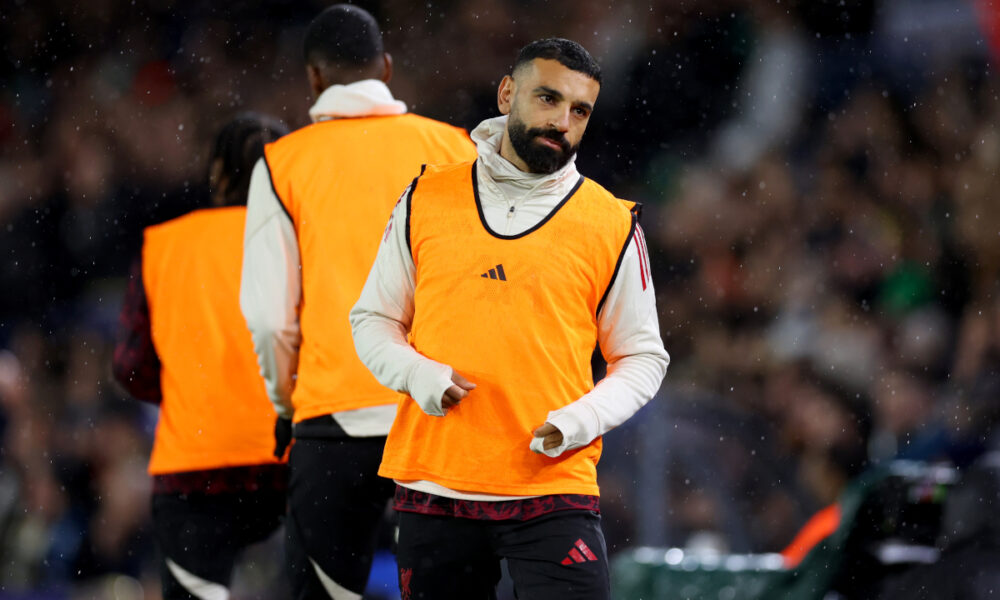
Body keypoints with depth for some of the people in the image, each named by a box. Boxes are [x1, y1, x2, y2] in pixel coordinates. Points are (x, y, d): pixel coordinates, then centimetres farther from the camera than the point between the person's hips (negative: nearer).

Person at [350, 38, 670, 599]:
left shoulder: (613, 226, 4)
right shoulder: (426, 200, 8)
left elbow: (643, 357, 9)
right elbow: (373, 319, 15)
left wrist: (581, 420, -9)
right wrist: (416, 374, -6)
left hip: (553, 490, -2)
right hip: (434, 485, 2)